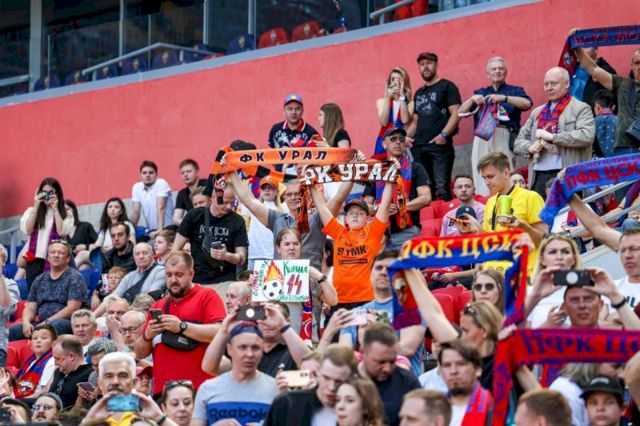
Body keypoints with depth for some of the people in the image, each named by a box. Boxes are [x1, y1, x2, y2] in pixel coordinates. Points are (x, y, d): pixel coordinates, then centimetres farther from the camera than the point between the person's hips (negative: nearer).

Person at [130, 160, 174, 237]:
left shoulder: (161, 184, -10)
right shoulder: (136, 187, 6)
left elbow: (160, 208, -20)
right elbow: (136, 212, 6)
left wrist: (159, 230, -28)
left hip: (166, 229, -5)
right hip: (151, 231, 5)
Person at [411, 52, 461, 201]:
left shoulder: (447, 87, 4)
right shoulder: (419, 93, 24)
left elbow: (456, 113, -6)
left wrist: (444, 134, -17)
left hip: (440, 145, -6)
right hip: (419, 147, 6)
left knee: (442, 188, -14)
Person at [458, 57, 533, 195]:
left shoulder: (514, 91, 19)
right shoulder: (480, 93, 26)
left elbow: (527, 103, -3)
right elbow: (461, 112, 16)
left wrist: (504, 98, -14)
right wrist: (472, 99, -4)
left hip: (504, 138, -3)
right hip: (482, 140, 3)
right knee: (482, 182, -7)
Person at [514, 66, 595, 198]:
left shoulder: (581, 109, 4)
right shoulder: (537, 112, 22)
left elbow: (587, 136, -12)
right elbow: (519, 141, 23)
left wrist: (552, 137, -12)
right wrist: (530, 147, -1)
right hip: (538, 176, 5)